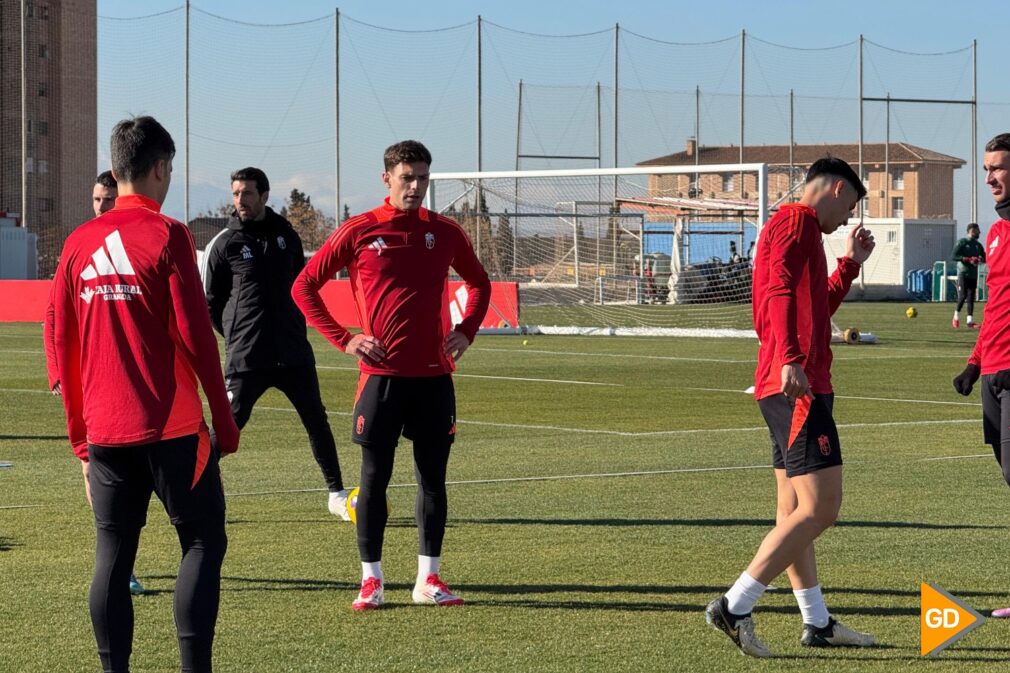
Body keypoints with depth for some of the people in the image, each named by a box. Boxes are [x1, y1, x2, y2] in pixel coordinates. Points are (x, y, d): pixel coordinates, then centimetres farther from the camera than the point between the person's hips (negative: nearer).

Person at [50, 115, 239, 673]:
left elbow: (63, 348, 11)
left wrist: (80, 437, 18)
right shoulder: (166, 235, -7)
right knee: (203, 542, 3)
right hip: (172, 428, -4)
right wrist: (225, 423, -2)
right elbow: (195, 336, -9)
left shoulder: (79, 243, 8)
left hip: (105, 433, 4)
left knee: (112, 555, 7)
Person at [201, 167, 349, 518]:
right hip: (245, 357, -4)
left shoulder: (286, 235, 8)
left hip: (294, 353, 4)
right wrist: (238, 335, 2)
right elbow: (211, 303, 5)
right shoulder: (224, 244, -2)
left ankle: (337, 494, 17)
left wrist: (294, 328, 14)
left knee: (316, 420, 7)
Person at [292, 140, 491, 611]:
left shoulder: (445, 232, 7)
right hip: (382, 374, -3)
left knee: (433, 478, 5)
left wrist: (466, 331, 7)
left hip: (434, 375, 3)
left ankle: (429, 579, 13)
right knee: (374, 478, -1)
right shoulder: (358, 232, -1)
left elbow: (479, 283, 23)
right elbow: (304, 286, 4)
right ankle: (371, 580, 7)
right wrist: (343, 340, -4)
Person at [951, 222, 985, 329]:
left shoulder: (978, 245, 15)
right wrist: (968, 259, -20)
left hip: (973, 274, 6)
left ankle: (970, 320, 1)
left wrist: (981, 259, -5)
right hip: (963, 273, -6)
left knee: (971, 297, 2)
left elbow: (984, 258, 21)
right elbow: (954, 256, -13)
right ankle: (956, 316, 8)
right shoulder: (961, 242, -5)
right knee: (963, 295, -11)